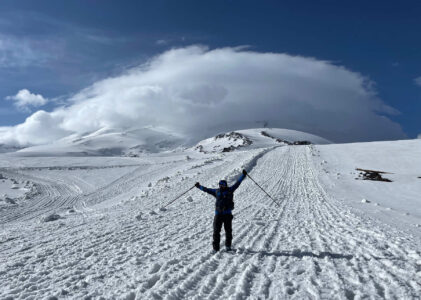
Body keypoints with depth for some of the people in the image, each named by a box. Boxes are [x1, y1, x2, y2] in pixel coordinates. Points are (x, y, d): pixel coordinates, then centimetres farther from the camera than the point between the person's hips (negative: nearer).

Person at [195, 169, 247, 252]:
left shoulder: (230, 190, 6)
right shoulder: (216, 191, 11)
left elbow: (237, 183, 10)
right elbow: (206, 189, 23)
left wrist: (243, 175, 9)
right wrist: (199, 186, 31)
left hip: (228, 214, -1)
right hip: (218, 214, 1)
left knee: (228, 230, 3)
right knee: (216, 231, 0)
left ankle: (228, 245, 17)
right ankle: (216, 247, 6)